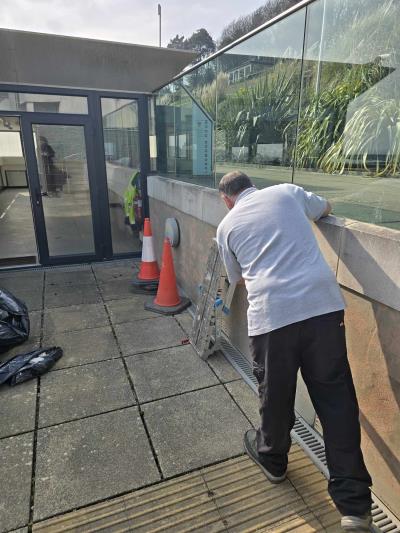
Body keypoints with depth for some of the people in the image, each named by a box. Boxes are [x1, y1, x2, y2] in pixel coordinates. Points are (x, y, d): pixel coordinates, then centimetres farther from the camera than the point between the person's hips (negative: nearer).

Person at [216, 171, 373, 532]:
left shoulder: (227, 225, 14)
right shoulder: (287, 192, 16)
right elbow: (325, 209, 35)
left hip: (271, 314, -1)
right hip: (323, 304, 2)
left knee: (276, 395, 20)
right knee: (337, 398, 11)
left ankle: (272, 458, 46)